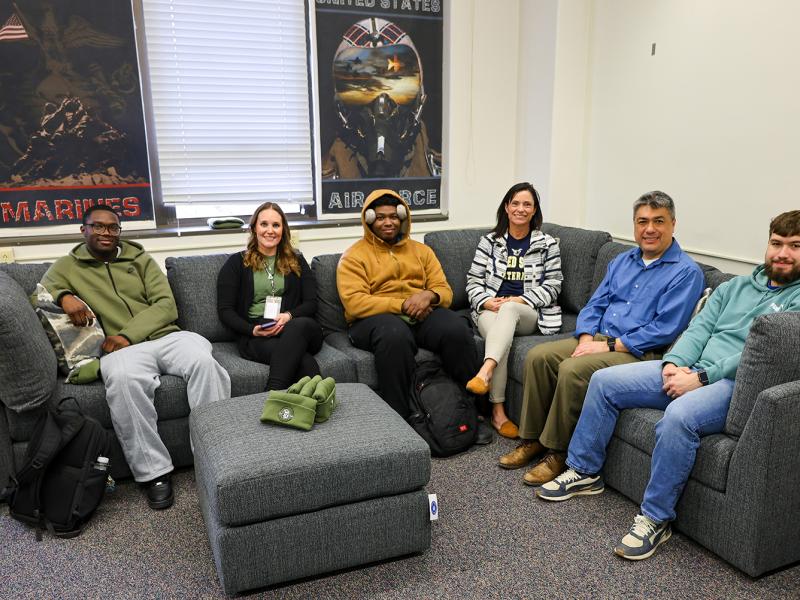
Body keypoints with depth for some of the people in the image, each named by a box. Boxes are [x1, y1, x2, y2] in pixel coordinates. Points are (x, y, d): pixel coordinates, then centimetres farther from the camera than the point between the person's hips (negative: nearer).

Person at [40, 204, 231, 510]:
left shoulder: (140, 258, 18)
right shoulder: (67, 266, 19)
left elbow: (166, 305, 7)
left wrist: (128, 334, -9)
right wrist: (64, 297, -17)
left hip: (166, 336, 1)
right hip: (121, 348, -1)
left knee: (204, 360, -33)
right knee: (123, 379, -38)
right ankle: (153, 472, -27)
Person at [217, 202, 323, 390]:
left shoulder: (296, 261, 22)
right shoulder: (237, 263, 16)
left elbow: (311, 303, 12)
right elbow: (225, 310, 8)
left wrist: (288, 316, -10)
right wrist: (253, 330, -10)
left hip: (297, 327, 2)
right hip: (254, 336, -2)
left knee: (302, 325, -41)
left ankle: (273, 394, -47)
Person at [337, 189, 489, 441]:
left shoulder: (421, 250, 21)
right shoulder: (354, 256, 7)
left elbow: (444, 291, 13)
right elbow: (354, 302, -9)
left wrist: (429, 296, -12)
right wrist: (402, 305, -16)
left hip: (422, 316, 4)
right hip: (376, 318, -3)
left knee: (457, 329, -28)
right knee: (395, 334, -39)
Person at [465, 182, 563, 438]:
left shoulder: (548, 244, 9)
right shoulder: (489, 241, 12)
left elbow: (552, 286, 3)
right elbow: (473, 281, 8)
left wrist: (518, 301, -12)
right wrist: (488, 302, -12)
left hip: (529, 314, -1)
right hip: (491, 311, 1)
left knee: (509, 309, -37)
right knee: (501, 335, -34)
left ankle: (485, 371, -54)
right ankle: (498, 411, -36)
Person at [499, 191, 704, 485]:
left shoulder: (686, 271, -7)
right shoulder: (622, 261, 16)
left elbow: (664, 329, -16)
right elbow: (594, 305, 14)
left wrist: (610, 345, -18)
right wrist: (586, 339, -6)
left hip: (639, 352, -7)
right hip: (598, 338, 7)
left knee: (573, 370, -30)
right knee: (537, 356, -12)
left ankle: (557, 452, -14)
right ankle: (532, 439, -2)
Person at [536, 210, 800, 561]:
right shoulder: (736, 286, 21)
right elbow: (699, 328, 12)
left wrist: (701, 377, -19)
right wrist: (674, 363, -8)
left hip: (736, 383, -7)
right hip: (691, 371, 7)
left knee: (678, 417, -38)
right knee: (604, 381, -4)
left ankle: (655, 519, -20)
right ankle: (584, 472, 9)